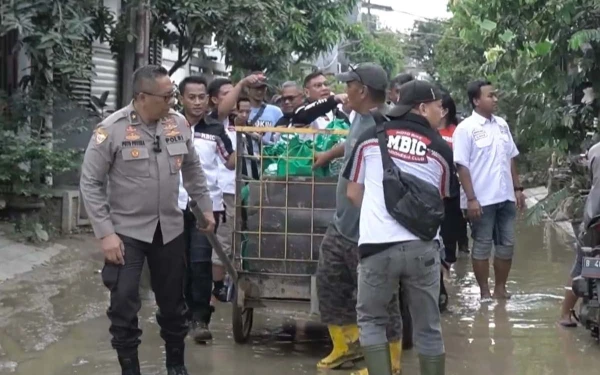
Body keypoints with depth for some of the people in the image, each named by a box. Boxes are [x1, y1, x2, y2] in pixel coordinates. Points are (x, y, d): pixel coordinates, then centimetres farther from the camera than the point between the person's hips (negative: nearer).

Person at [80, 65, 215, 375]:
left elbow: (192, 169, 14)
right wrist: (105, 233, -16)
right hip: (127, 231, -4)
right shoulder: (112, 129, -16)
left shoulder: (178, 124, -2)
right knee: (124, 305, -2)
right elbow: (91, 183, -12)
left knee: (173, 302, 14)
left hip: (170, 229, 4)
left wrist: (205, 207, 15)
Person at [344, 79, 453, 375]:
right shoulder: (440, 149, 8)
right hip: (422, 247, 1)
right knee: (428, 327, 13)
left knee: (371, 320, 15)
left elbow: (353, 193, 14)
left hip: (378, 245, 0)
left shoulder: (370, 138, 7)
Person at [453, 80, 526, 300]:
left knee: (506, 244, 10)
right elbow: (462, 166, -13)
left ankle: (500, 289, 22)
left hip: (505, 198, 6)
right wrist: (471, 199, -17)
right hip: (482, 200, -6)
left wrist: (517, 189, 11)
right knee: (482, 246, 3)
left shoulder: (502, 124, 9)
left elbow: (511, 159, 15)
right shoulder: (465, 129, -10)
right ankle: (485, 293, 12)